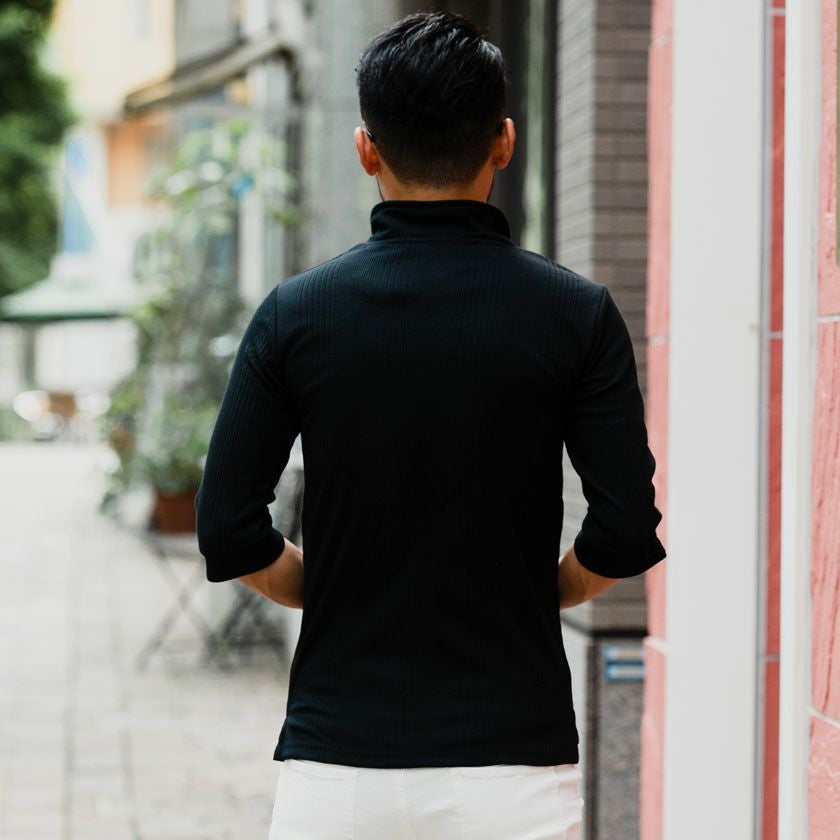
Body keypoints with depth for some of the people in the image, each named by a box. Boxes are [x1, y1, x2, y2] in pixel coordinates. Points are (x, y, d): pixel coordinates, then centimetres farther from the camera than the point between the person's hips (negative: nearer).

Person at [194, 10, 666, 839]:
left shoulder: (296, 313, -1)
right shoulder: (576, 312, -3)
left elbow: (229, 532, -1)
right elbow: (628, 531, -6)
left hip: (335, 756, 1)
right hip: (512, 759, -1)